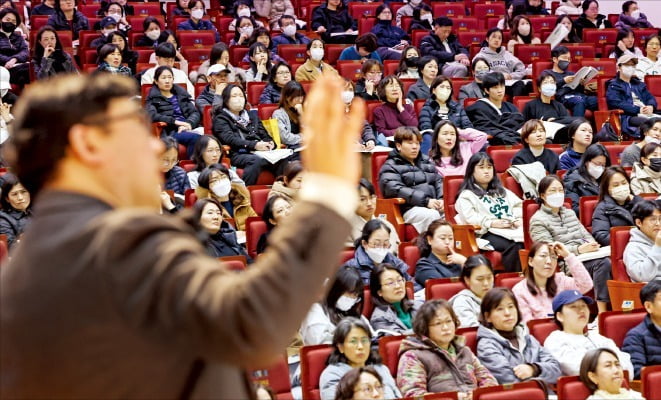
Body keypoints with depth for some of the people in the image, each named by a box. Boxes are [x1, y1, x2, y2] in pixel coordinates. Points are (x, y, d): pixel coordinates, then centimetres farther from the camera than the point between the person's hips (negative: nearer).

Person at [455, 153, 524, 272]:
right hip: (489, 233, -5)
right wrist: (492, 223, -15)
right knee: (515, 246, -38)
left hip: (513, 229, 5)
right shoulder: (467, 195, 14)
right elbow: (469, 217, -3)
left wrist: (519, 219, 2)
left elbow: (518, 205, 25)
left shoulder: (502, 191, 34)